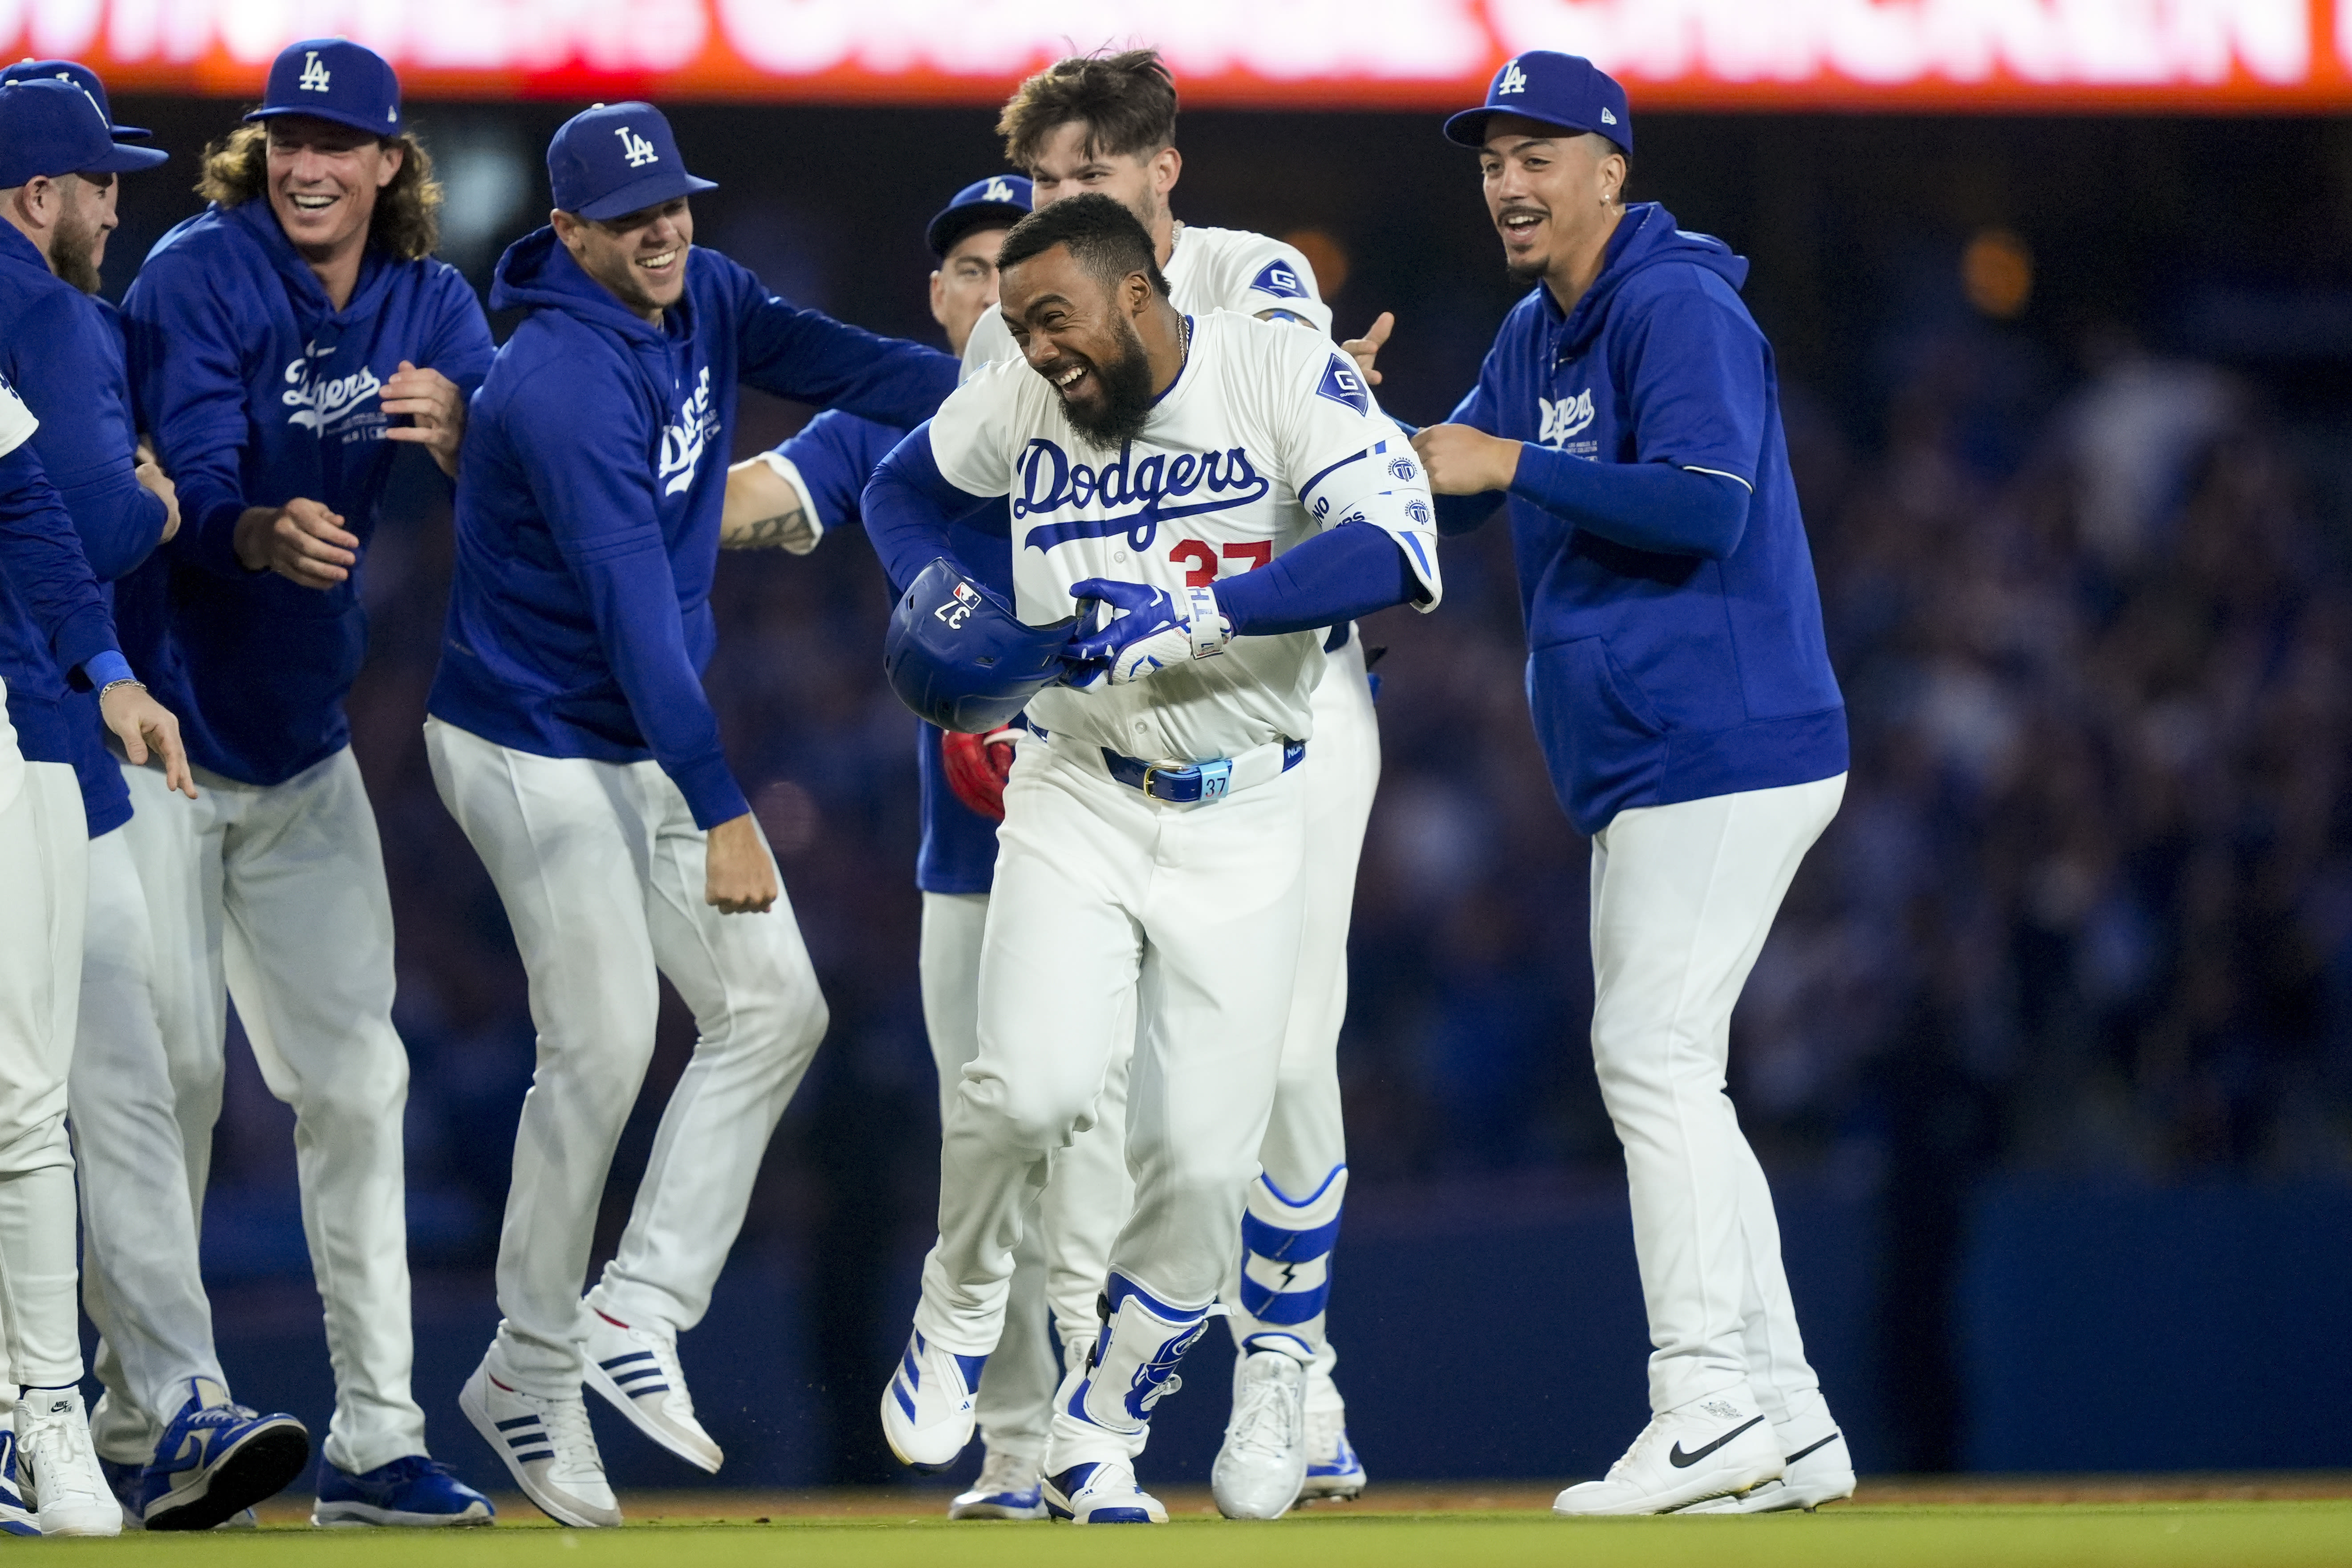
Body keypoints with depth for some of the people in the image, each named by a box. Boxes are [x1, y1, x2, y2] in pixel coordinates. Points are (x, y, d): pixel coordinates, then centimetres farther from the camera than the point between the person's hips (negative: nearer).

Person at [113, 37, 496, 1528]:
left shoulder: (429, 303, 2)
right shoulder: (198, 276, -14)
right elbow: (191, 486, -26)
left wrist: (455, 432, -32)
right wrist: (261, 534, -48)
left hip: (300, 737, 6)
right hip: (153, 719, -6)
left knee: (355, 1078, 6)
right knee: (158, 1058, -12)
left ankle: (373, 1440, 11)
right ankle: (161, 1405, -11)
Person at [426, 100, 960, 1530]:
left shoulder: (702, 301, 1)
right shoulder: (569, 383, -26)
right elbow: (635, 615, -28)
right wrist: (723, 813, -28)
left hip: (645, 745, 9)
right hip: (537, 749, -9)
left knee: (775, 1007, 2)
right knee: (604, 1047, -9)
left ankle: (639, 1311, 6)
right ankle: (533, 1373, 5)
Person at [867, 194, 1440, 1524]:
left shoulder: (1286, 378, -14)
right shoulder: (1021, 406, -2)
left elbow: (1399, 551, -29)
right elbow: (903, 490, 18)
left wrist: (1198, 618, -37)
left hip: (1245, 822, -1)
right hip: (1079, 802, 1)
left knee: (1203, 1162, -3)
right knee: (1035, 1086, -21)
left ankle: (1099, 1438, 17)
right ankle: (961, 1313, 8)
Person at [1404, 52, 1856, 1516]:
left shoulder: (1679, 310, -12)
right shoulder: (1534, 336, 17)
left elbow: (1705, 504, -24)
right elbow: (1448, 483, 19)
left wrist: (1512, 466, -19)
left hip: (1725, 745, -10)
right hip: (1647, 772, 10)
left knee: (1653, 1054, -14)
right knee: (1662, 1075, 10)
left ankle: (1710, 1408, -15)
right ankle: (1786, 1425, 12)